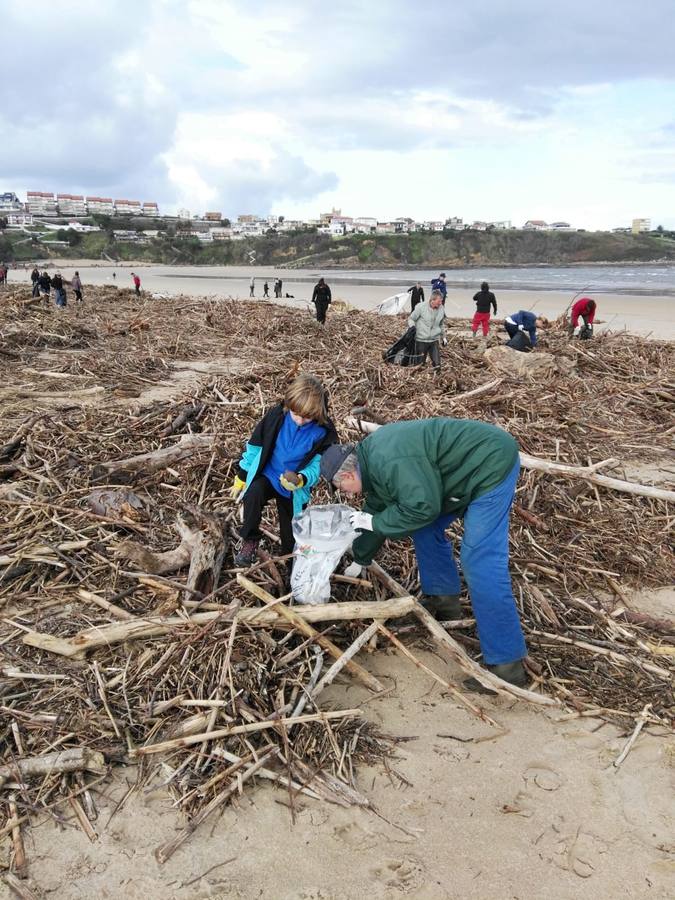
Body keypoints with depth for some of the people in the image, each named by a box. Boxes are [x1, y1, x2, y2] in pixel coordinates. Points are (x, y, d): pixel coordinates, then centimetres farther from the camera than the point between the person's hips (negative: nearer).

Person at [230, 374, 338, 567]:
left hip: (294, 488, 0)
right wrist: (240, 479, 2)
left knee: (292, 538, 7)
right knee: (254, 494, -33)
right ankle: (250, 540, -12)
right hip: (267, 476, 0)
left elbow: (317, 466, -15)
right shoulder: (276, 416, -16)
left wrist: (300, 480, -37)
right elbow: (255, 447, -4)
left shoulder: (324, 432, -18)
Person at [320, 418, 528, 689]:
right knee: (426, 528, 17)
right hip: (470, 464, 10)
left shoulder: (389, 462, -26)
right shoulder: (372, 457, 8)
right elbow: (376, 508, 19)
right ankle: (443, 600, 31)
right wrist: (359, 561, 28)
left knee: (480, 563, -13)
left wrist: (373, 522, -11)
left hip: (491, 463, -10)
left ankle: (507, 665, -8)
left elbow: (421, 508, -25)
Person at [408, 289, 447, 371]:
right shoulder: (421, 307, -14)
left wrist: (443, 337, 20)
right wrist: (412, 326, -22)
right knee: (420, 364, 5)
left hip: (434, 340, 3)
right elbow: (411, 318, -2)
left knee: (437, 366, -1)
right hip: (421, 340, -3)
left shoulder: (441, 309, 0)